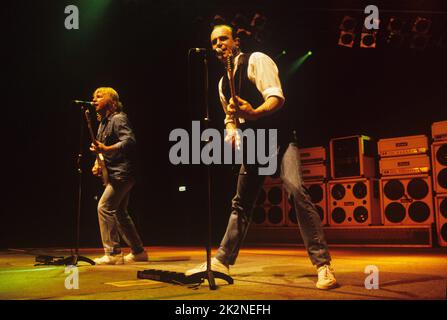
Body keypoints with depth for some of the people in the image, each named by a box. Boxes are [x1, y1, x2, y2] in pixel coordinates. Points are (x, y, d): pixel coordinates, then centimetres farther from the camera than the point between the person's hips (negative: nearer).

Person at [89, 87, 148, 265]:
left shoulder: (118, 119, -11)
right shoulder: (103, 122, 19)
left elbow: (129, 141, -25)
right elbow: (102, 148, 25)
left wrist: (106, 149, -34)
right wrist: (98, 163, 7)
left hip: (122, 172, -10)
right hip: (115, 173, 10)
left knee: (105, 207, -15)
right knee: (119, 212, 12)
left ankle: (113, 253, -11)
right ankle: (138, 252, 19)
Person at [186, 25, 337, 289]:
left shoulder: (256, 60, -6)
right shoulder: (223, 83, 16)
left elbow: (276, 97, -20)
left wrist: (255, 113, -40)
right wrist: (231, 131, 0)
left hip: (280, 137, -7)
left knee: (296, 190, -26)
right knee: (241, 202, 10)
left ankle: (323, 264, -21)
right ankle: (222, 261, 19)